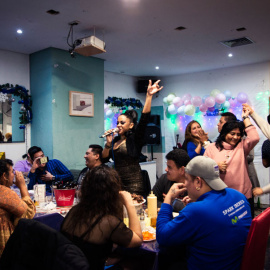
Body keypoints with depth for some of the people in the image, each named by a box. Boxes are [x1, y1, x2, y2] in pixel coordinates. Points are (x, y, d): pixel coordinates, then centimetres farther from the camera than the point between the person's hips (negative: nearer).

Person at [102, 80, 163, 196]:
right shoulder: (115, 140, 13)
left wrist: (149, 96, -22)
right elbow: (104, 158, 13)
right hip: (118, 184, 6)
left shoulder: (135, 139, -4)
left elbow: (144, 118, -16)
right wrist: (108, 143, -3)